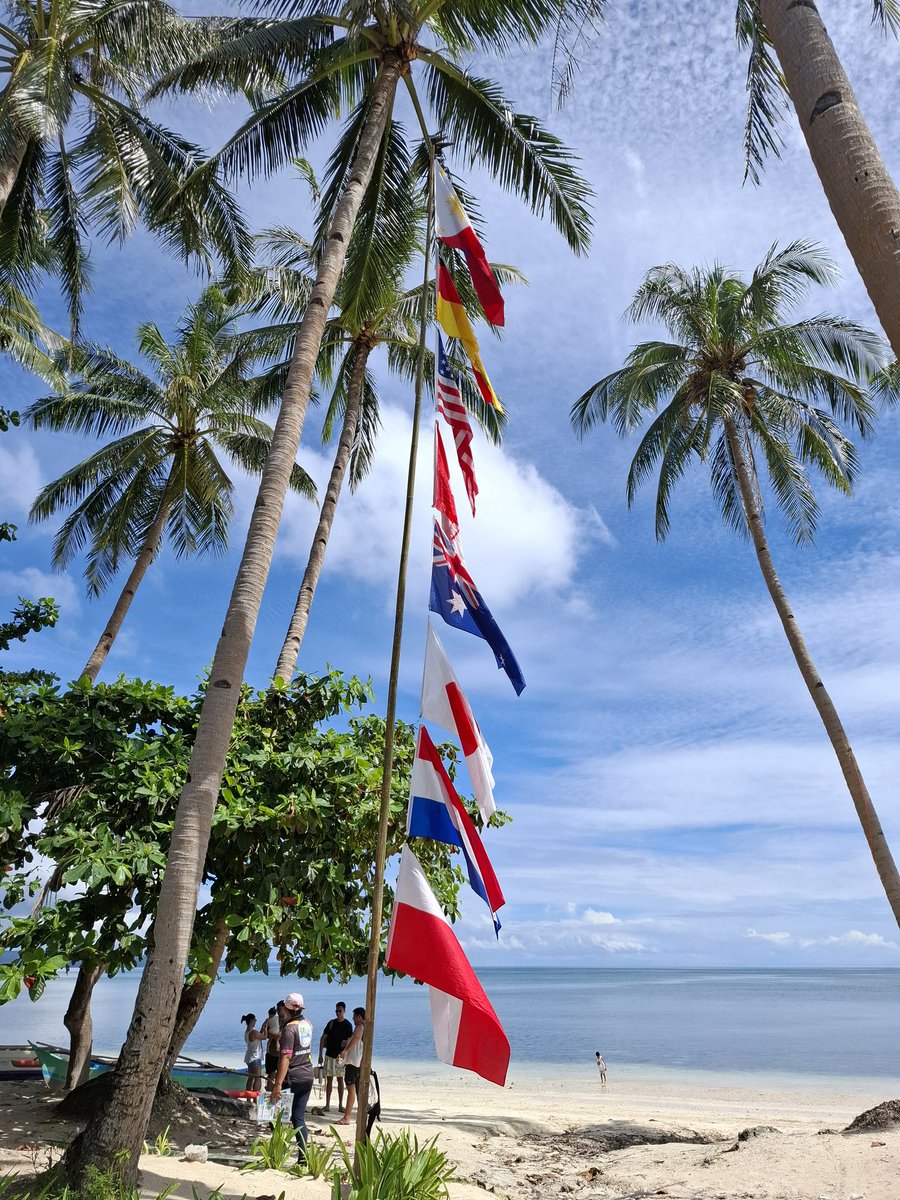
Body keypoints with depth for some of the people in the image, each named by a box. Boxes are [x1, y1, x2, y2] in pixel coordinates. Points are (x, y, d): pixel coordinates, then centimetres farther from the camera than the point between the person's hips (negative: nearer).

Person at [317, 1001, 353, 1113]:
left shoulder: (348, 1025, -2)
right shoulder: (331, 1023, 1)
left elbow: (350, 1039, -3)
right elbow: (323, 1038, 2)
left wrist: (346, 1042, -26)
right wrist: (320, 1055, -3)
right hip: (329, 1055, 1)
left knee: (340, 1079, 4)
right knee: (329, 1079, 4)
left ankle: (340, 1105, 11)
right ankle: (327, 1104, 10)